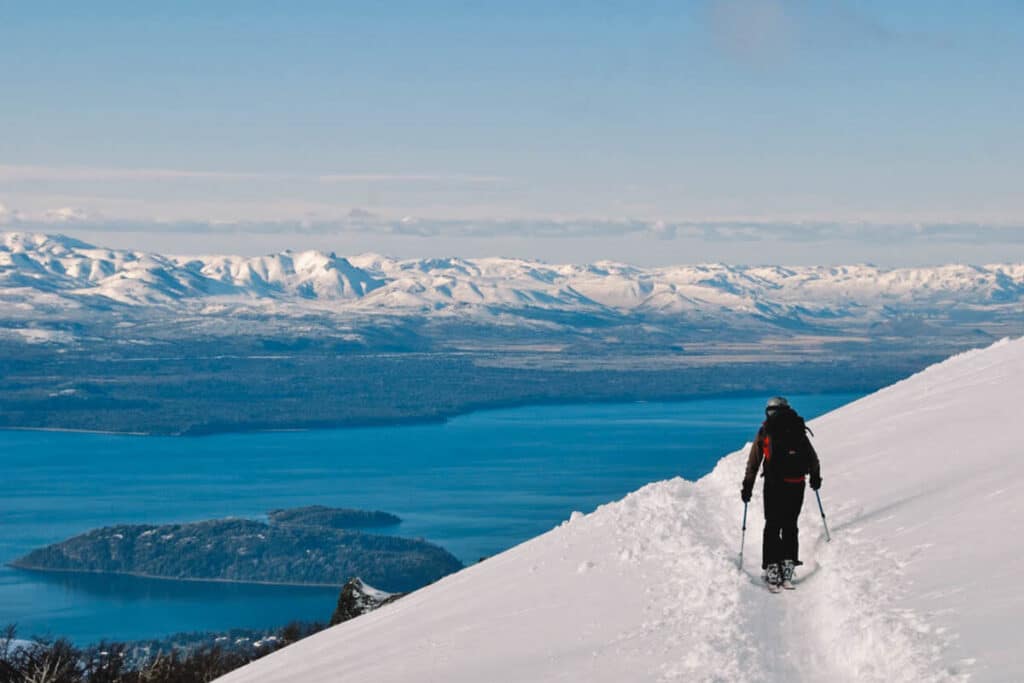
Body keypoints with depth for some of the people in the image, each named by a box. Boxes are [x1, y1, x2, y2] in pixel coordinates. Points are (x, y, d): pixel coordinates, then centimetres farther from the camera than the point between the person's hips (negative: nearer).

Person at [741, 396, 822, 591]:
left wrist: (747, 486, 11)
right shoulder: (798, 431, 8)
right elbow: (813, 460, 16)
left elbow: (753, 462, 4)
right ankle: (788, 567, 7)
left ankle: (772, 570, 0)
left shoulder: (764, 432, 4)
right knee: (790, 526, 13)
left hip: (774, 485, -1)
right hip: (796, 485, 1)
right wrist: (816, 478, 31)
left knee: (772, 526, 6)